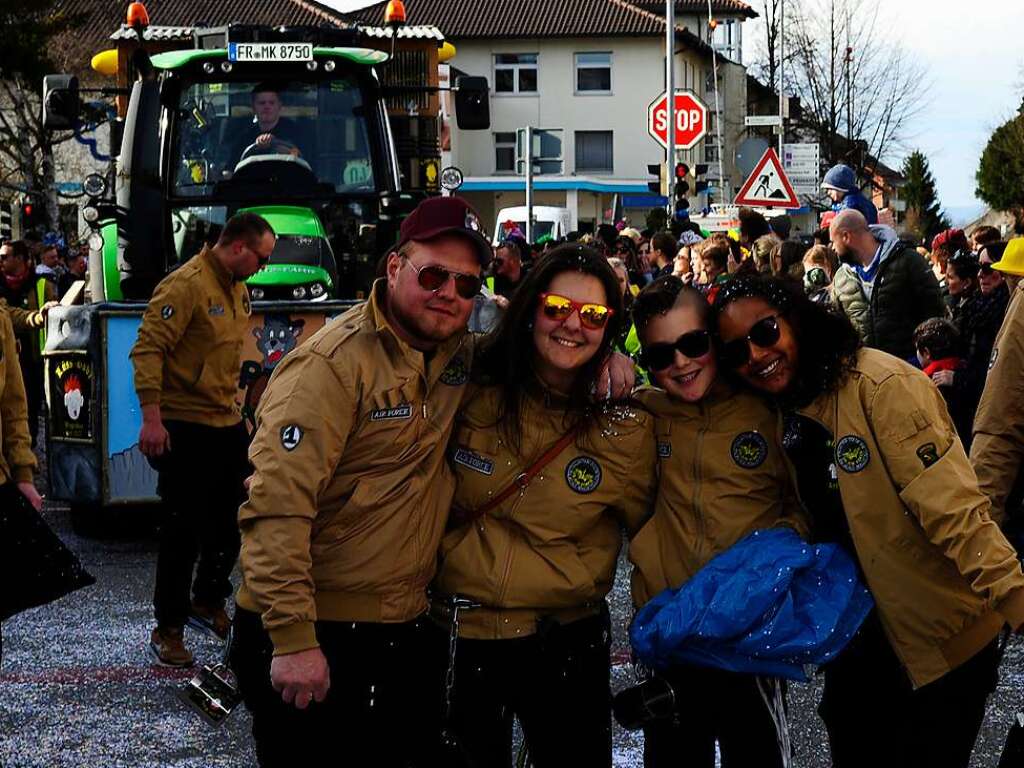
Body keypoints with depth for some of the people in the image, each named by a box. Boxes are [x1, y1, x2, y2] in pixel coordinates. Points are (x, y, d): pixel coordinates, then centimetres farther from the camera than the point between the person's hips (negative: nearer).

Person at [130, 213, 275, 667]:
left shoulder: (238, 290, 12)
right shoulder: (186, 285, -17)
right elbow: (148, 349, -21)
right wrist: (152, 418, -26)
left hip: (226, 423, 9)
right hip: (184, 427, -9)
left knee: (231, 520, 16)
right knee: (183, 532, -2)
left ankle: (208, 603, 35)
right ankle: (168, 628, 10)